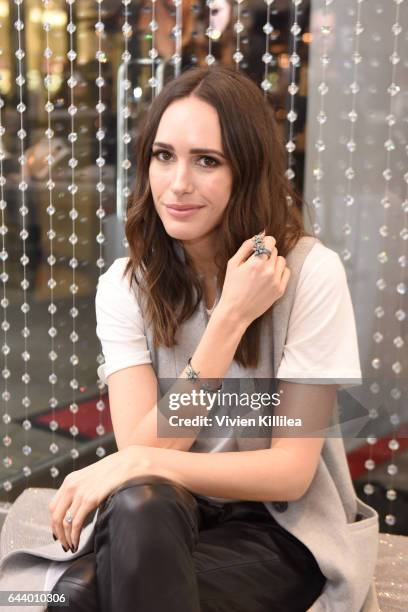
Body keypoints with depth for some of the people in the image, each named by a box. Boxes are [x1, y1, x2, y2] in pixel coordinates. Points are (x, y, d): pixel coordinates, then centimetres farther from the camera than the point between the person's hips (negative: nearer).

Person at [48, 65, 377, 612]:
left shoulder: (312, 273, -14)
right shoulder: (125, 285, -5)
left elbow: (291, 471, -15)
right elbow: (142, 449, -16)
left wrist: (140, 463, -27)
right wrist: (231, 315, -23)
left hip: (282, 527, -3)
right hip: (158, 519, 3)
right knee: (139, 503, -32)